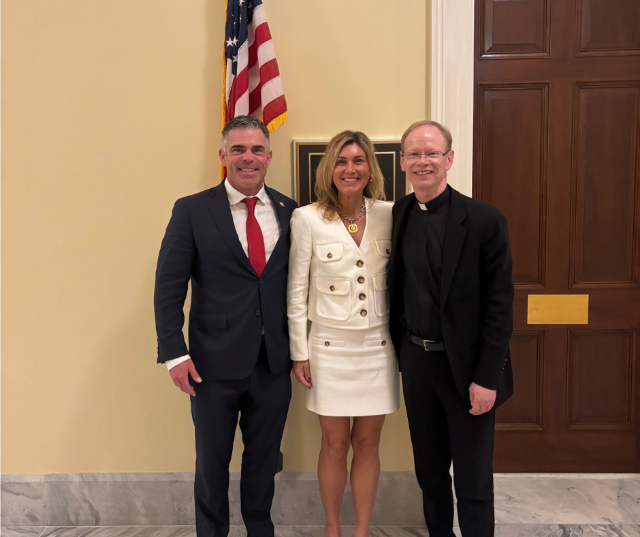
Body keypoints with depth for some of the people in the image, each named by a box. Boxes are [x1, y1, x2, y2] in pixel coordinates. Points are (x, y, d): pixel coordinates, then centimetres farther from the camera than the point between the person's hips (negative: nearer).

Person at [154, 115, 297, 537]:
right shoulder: (192, 211, -4)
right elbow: (169, 285, -6)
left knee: (265, 458, 19)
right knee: (212, 461, 15)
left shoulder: (289, 212, 2)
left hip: (274, 363, 2)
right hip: (215, 363, -2)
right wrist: (174, 352, -12)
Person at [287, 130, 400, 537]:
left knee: (367, 444, 13)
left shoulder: (389, 215, 0)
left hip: (378, 347, 2)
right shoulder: (307, 219, -7)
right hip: (330, 348, -2)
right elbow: (297, 290, -3)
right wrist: (299, 352, -3)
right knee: (335, 445, 10)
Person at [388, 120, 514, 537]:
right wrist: (401, 353, 6)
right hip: (416, 360, 5)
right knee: (429, 470, 20)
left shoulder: (484, 220, -12)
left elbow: (499, 305, -13)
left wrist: (487, 378, -15)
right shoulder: (398, 215, 2)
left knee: (473, 482, 9)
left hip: (465, 365, -4)